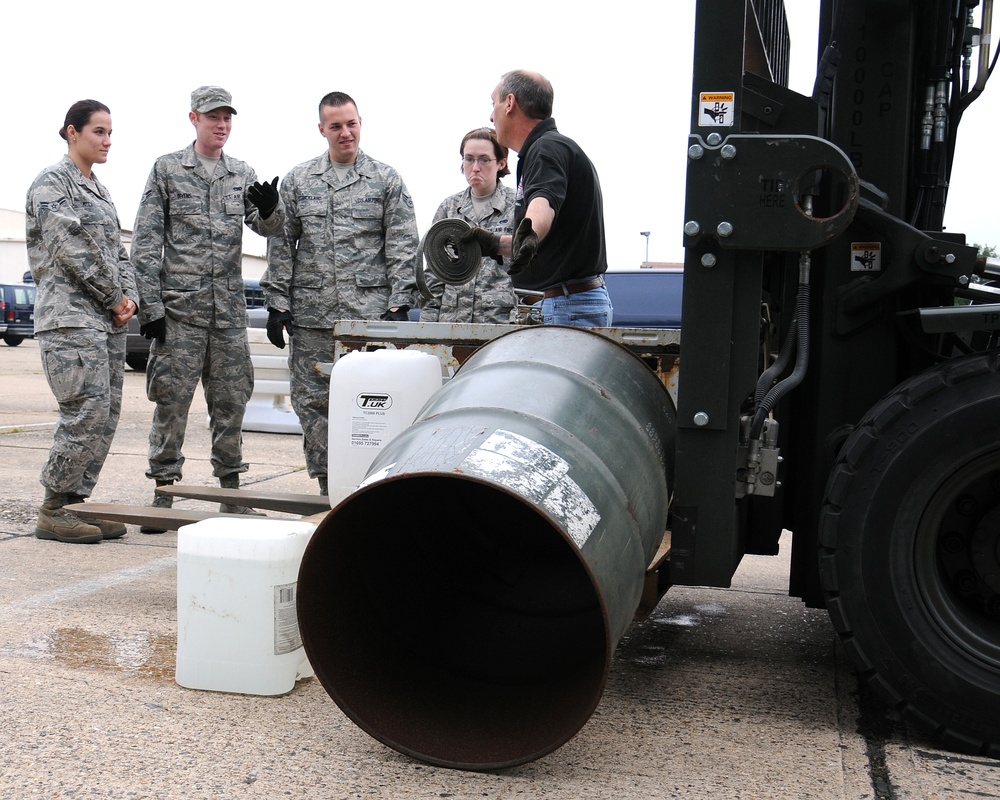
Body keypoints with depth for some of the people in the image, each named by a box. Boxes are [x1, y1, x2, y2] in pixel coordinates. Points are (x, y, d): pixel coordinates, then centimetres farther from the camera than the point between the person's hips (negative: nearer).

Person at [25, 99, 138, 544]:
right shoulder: (52, 182, -2)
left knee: (106, 418, 4)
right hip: (70, 316, -8)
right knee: (87, 415, -13)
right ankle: (53, 511, -3)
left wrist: (129, 297, 2)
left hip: (108, 320, 8)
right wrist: (115, 296, -8)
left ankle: (75, 502, 12)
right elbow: (71, 249, -12)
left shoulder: (99, 190, 22)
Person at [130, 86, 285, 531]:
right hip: (179, 309, -3)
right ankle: (164, 491, 9)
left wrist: (270, 207, -25)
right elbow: (145, 243, 0)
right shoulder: (166, 169, 3)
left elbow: (267, 226, 0)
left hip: (230, 309, 3)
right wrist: (150, 305, -7)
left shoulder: (243, 174, 12)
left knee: (231, 402, 7)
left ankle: (231, 491, 16)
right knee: (172, 399, -1)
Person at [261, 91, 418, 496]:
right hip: (311, 316, 3)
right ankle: (329, 488, 14)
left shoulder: (386, 179, 7)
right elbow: (281, 246, 12)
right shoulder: (297, 181, 12)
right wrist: (278, 303, 5)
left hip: (369, 312, -2)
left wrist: (397, 305, -4)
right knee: (312, 403, 4)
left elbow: (402, 246, 4)